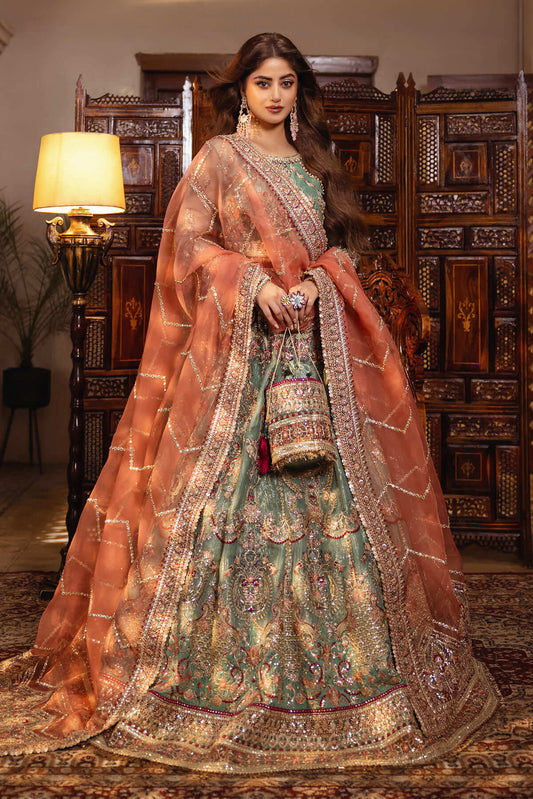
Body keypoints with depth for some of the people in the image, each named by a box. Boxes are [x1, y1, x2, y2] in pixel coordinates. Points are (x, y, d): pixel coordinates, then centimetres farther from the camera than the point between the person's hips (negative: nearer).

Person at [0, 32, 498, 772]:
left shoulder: (313, 161, 18)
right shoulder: (219, 158, 5)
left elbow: (344, 240, 15)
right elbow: (189, 243, -3)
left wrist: (317, 280, -5)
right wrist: (254, 282, -16)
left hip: (315, 338, 5)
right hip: (238, 343, -4)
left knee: (331, 483, 2)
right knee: (229, 481, -7)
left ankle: (328, 652, 13)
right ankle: (223, 658, 3)